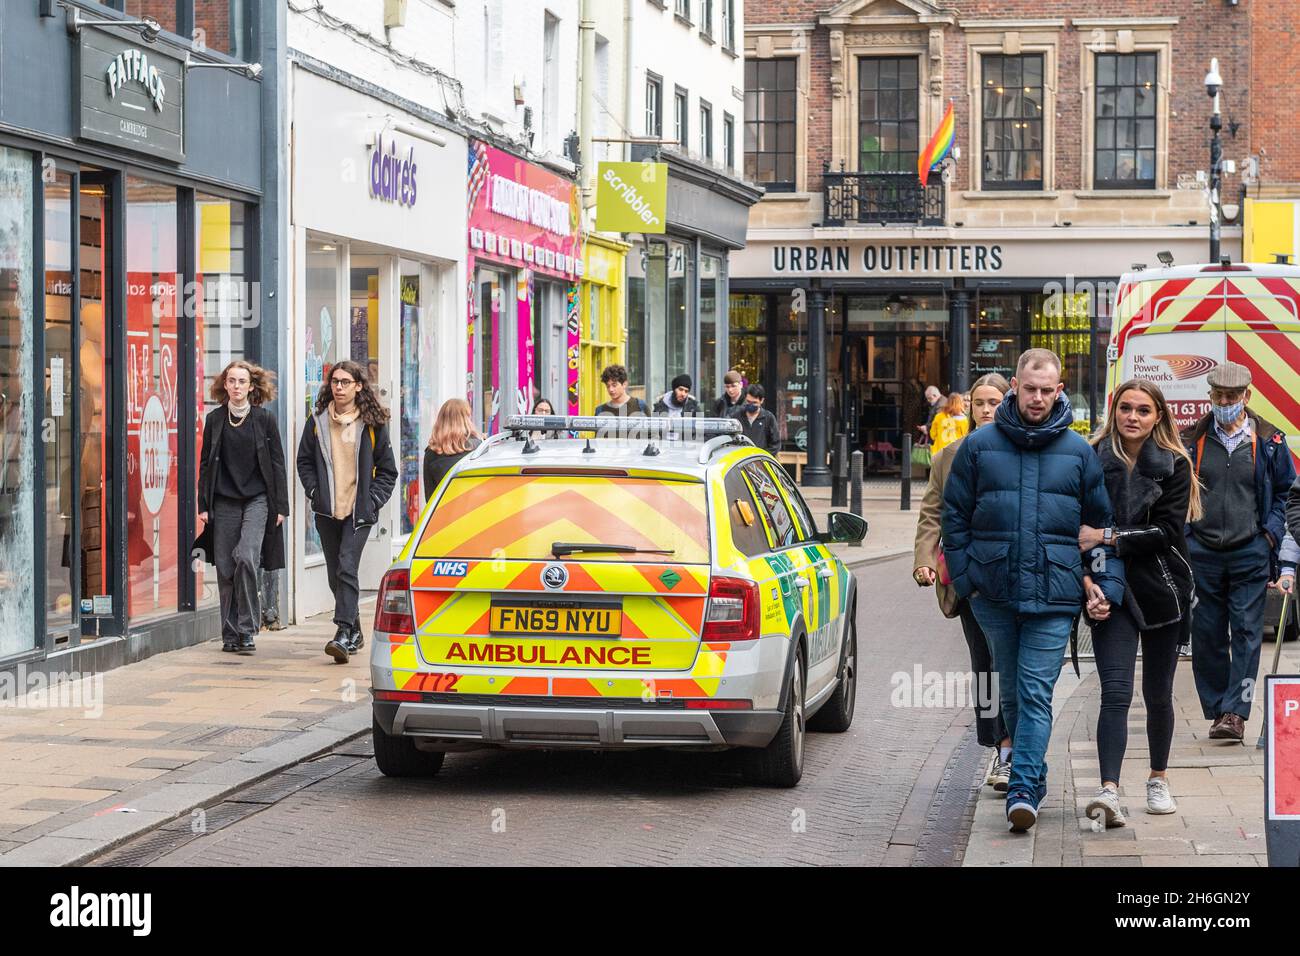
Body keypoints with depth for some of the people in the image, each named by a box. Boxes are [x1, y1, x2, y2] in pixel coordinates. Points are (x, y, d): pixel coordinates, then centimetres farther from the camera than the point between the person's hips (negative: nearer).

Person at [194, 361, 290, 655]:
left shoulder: (265, 420, 2)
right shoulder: (214, 419, 7)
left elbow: (277, 464, 4)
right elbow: (206, 463, 10)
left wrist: (280, 507, -1)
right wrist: (203, 506, 5)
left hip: (257, 500, -2)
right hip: (224, 503, 2)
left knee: (247, 558, -19)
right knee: (225, 568, 1)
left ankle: (247, 630, -10)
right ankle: (230, 634, 11)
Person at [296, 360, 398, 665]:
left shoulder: (372, 423, 1)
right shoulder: (318, 421, 7)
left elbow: (387, 470, 6)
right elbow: (304, 461, 13)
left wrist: (373, 500, -5)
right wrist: (314, 491, 0)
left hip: (359, 511, -4)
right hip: (327, 512, 4)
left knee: (347, 567, -18)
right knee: (335, 574, 9)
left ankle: (343, 635, -24)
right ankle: (354, 632, 24)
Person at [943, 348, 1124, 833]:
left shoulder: (1078, 451, 5)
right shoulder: (979, 446, 4)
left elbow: (1103, 522, 9)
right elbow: (954, 516, 9)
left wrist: (1107, 586, 1)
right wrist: (964, 578, 1)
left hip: (1054, 594, -2)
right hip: (993, 592, 2)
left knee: (1036, 693, -9)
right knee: (1012, 692, 12)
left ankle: (1023, 787, -13)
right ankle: (1033, 775, 27)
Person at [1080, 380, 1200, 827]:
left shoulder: (1174, 465, 0)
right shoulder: (1092, 461, 2)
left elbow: (1166, 531, -9)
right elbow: (1077, 526, 3)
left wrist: (1108, 537, -16)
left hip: (1162, 588, 1)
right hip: (1112, 590, -1)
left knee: (1158, 693, 11)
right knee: (1116, 692, -14)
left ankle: (1158, 780, 30)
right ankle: (1109, 791, -23)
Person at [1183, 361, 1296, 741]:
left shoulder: (1269, 442, 5)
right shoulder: (1192, 441, 7)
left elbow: (1285, 492, 13)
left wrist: (1271, 531, 0)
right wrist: (1183, 533, 4)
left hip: (1250, 553, -2)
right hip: (1202, 553, 2)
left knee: (1246, 632, -7)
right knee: (1206, 635, 4)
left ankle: (1235, 712, -9)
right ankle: (1216, 710, 14)